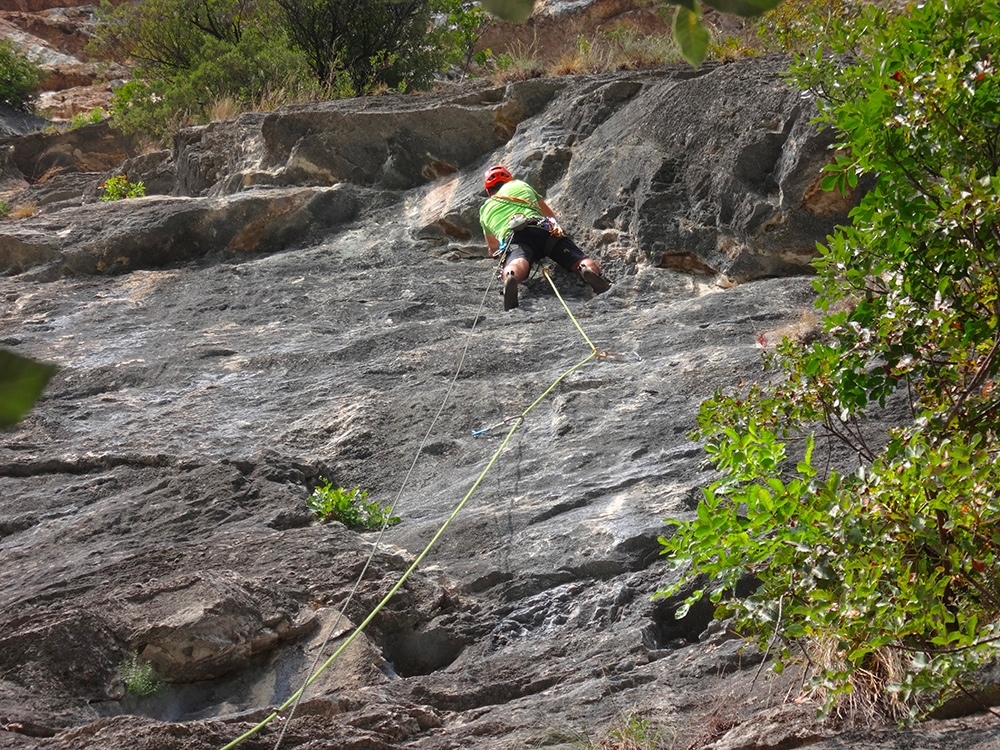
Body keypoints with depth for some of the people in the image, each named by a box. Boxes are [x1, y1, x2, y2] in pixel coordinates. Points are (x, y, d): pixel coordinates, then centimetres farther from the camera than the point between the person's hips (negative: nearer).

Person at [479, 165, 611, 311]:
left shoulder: (485, 211, 36)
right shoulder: (521, 185, 38)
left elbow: (493, 248, 49)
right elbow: (550, 215, 49)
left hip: (513, 238, -1)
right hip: (543, 230, 1)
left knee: (516, 266, -33)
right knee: (592, 267, -7)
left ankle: (510, 278, -71)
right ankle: (587, 270, -44)